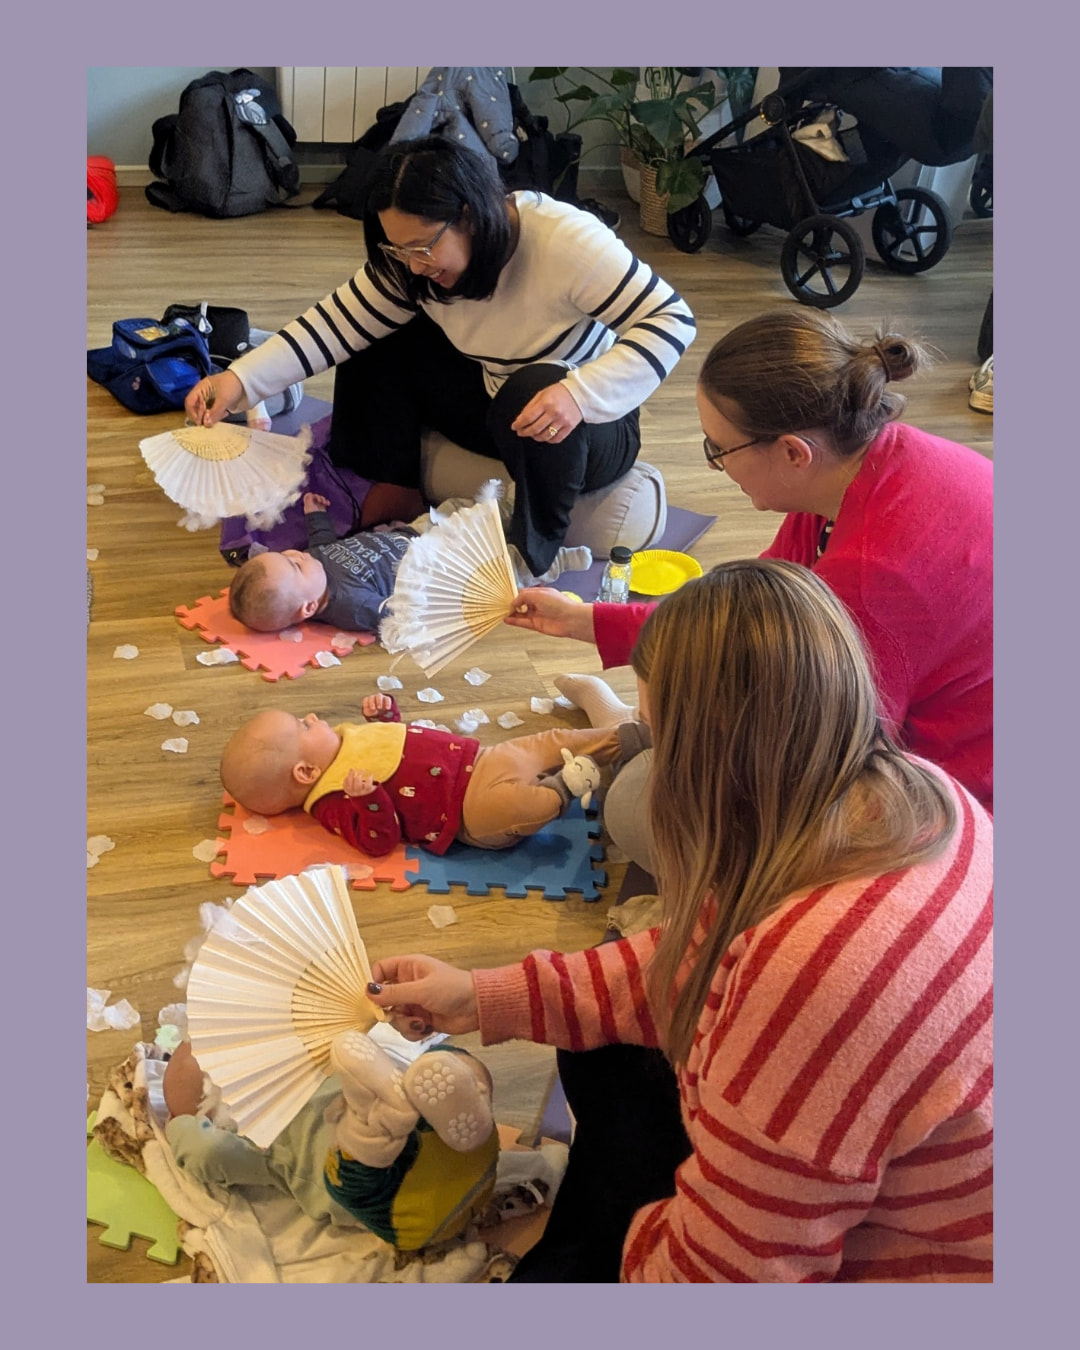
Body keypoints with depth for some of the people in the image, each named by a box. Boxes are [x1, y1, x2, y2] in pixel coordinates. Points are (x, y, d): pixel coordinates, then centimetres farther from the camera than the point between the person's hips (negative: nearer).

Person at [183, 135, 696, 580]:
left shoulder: (566, 240, -30)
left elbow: (672, 320, -29)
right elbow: (339, 321, -12)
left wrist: (578, 393, -43)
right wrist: (241, 378, -26)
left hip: (588, 426, -6)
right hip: (494, 407, 6)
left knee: (537, 388, -39)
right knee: (380, 335, -4)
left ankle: (533, 552, -20)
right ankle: (397, 492, 0)